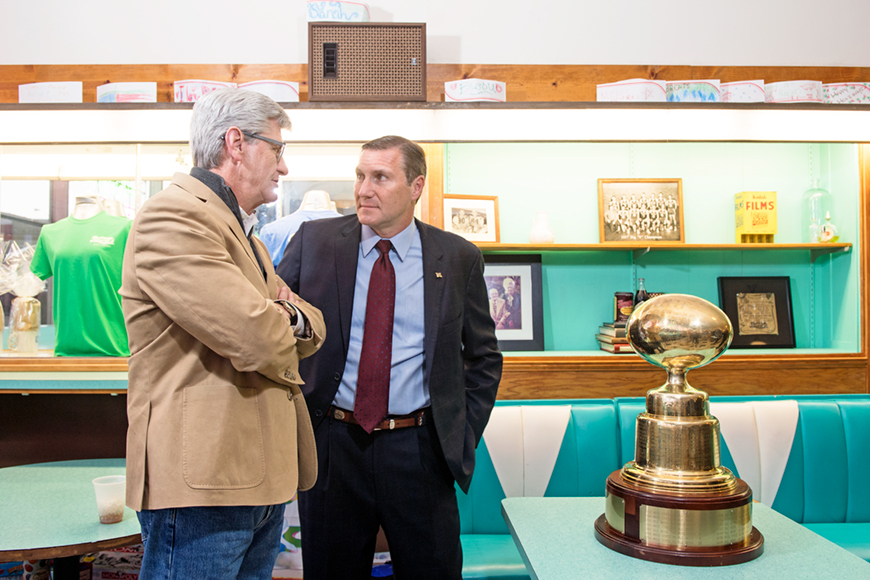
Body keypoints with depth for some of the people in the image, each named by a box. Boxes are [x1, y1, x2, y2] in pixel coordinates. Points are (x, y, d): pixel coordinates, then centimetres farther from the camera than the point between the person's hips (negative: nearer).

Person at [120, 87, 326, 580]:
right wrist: (280, 322, 0)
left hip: (263, 477, 10)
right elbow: (254, 336, -24)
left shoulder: (242, 230, 20)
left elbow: (310, 331, 20)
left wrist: (293, 316, -5)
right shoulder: (171, 216, -13)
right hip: (202, 480, -9)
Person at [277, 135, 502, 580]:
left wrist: (465, 436, 1)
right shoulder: (314, 240, 1)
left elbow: (484, 358, 9)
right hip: (331, 444, 1)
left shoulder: (458, 258, 1)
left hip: (418, 451, 0)